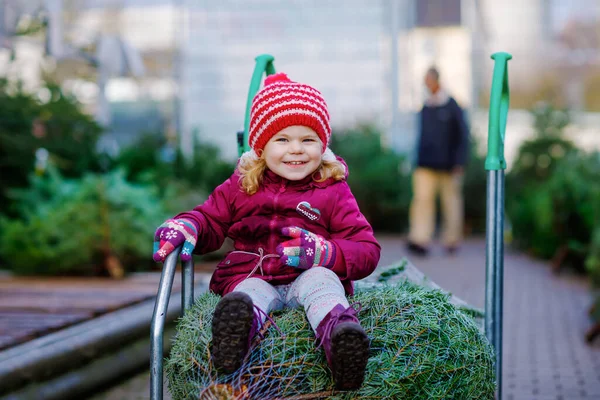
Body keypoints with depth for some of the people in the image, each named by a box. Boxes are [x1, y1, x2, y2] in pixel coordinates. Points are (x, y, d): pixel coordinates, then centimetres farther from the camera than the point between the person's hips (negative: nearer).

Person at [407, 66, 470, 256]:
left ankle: (452, 239, 20)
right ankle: (420, 240, -16)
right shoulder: (425, 108, 10)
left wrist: (459, 164, -8)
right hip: (427, 164, 4)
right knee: (422, 198, -10)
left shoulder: (452, 107, -5)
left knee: (450, 201, 7)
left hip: (448, 165, -4)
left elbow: (463, 137, -4)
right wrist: (419, 160, 14)